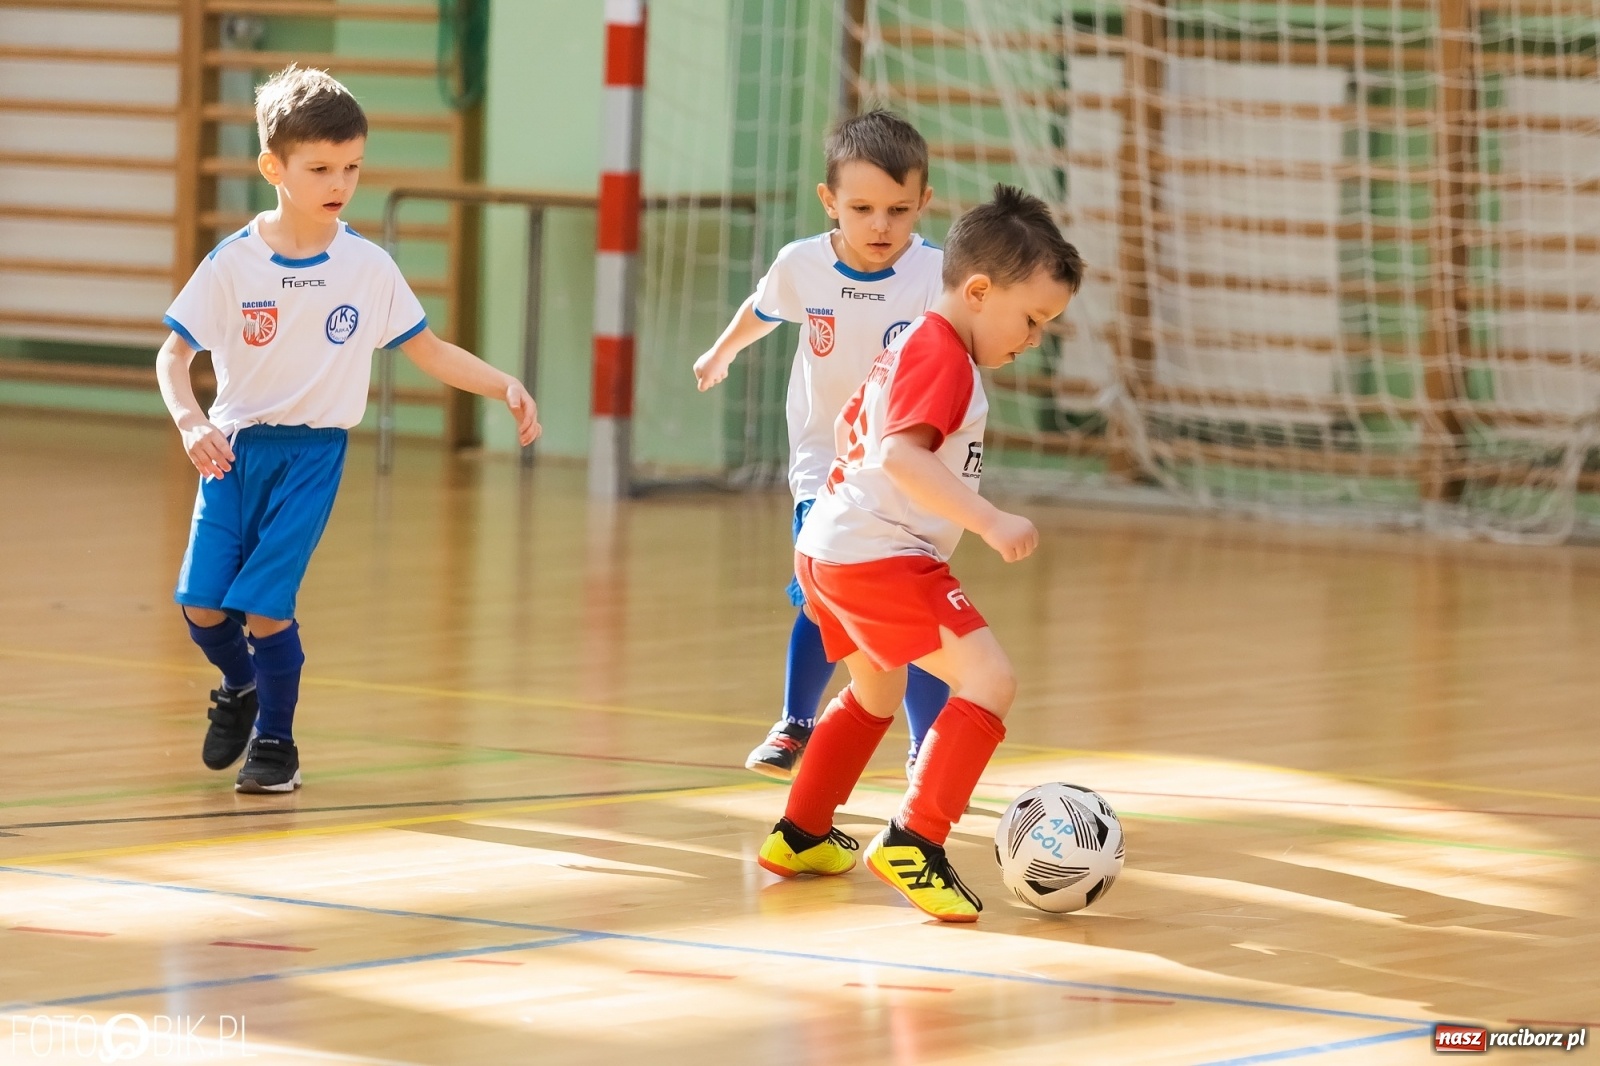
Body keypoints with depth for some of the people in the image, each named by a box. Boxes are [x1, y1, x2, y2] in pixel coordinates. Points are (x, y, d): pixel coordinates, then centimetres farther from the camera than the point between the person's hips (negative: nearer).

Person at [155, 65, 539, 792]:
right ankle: (240, 689, 30)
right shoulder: (234, 262, -7)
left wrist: (506, 387, -8)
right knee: (201, 602, -3)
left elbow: (430, 353, 4)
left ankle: (275, 742, 9)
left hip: (312, 455, -1)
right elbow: (174, 354, -2)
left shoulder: (369, 268, -4)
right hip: (234, 446, 1)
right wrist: (189, 422, -20)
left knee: (264, 603, -11)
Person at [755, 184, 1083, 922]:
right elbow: (901, 453, -30)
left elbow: (853, 424, 32)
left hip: (828, 548, 11)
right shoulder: (944, 356, -15)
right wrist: (989, 521, -35)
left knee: (877, 694, 31)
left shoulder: (910, 346, 17)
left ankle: (799, 836, 43)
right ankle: (914, 843, -23)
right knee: (989, 681, -19)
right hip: (881, 557, -11)